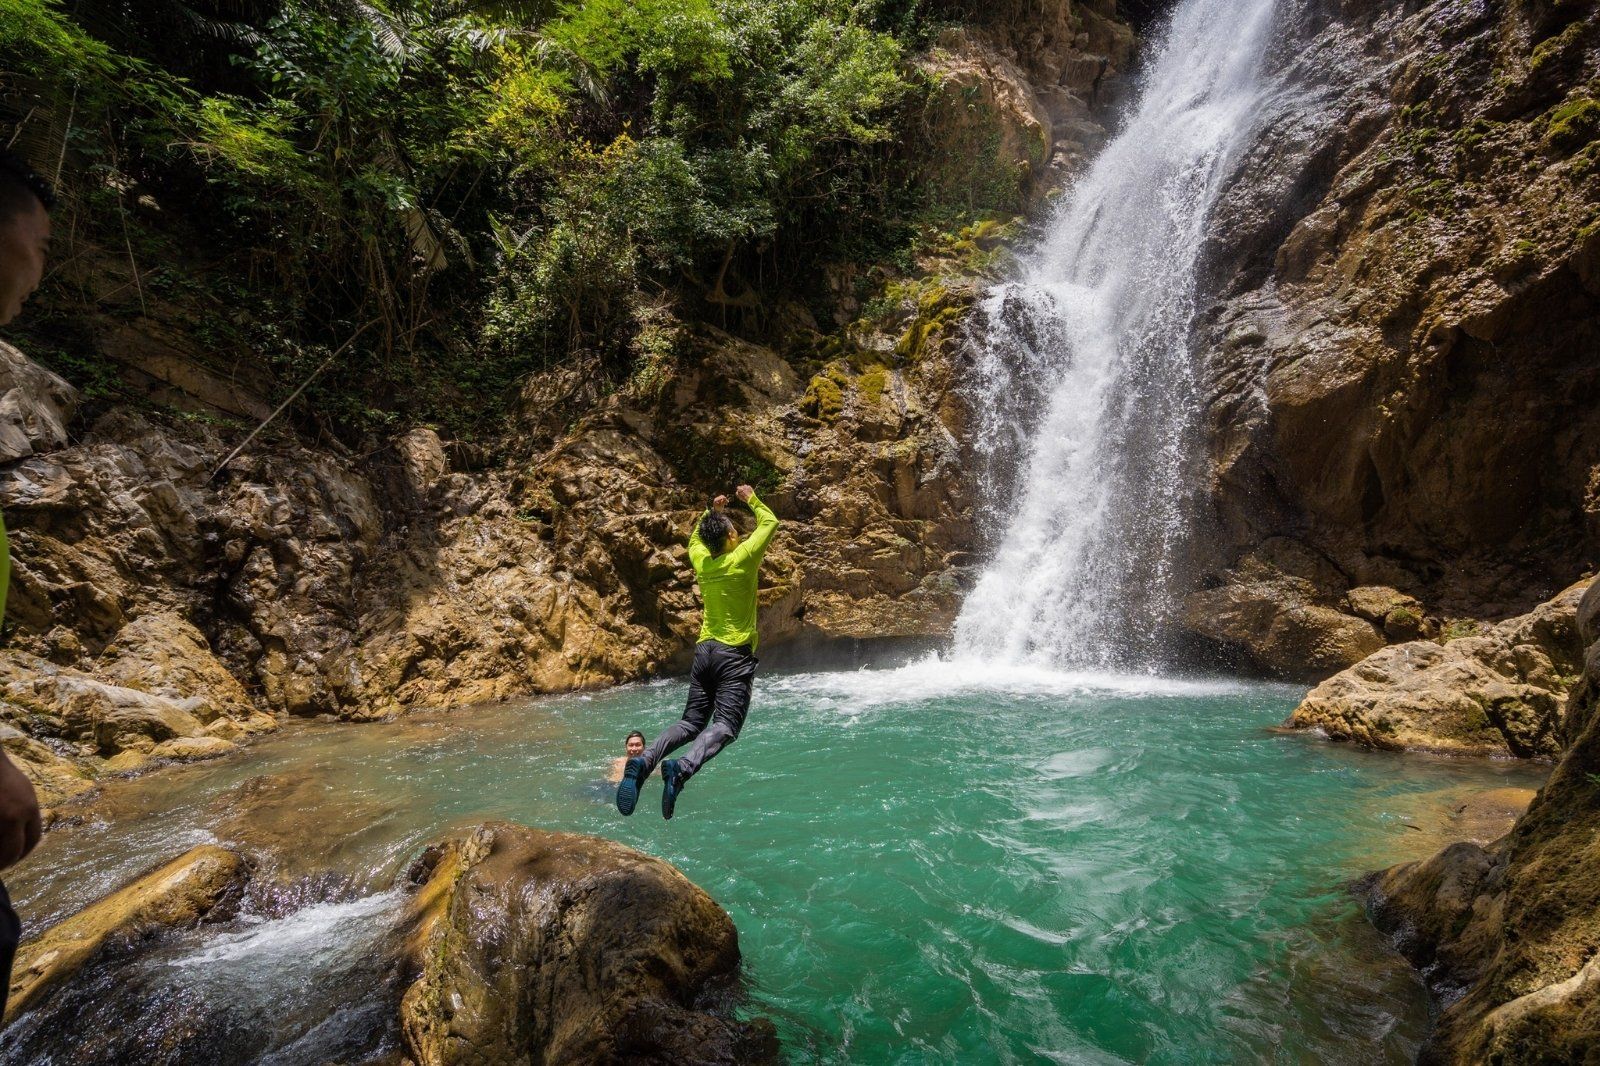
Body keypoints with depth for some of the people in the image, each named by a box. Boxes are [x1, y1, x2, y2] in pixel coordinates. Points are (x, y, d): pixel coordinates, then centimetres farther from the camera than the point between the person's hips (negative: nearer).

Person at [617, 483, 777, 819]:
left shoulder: (700, 560, 6)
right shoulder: (742, 557, -8)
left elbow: (695, 538, 32)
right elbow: (770, 522, 7)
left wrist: (711, 511, 33)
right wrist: (752, 499, 20)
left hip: (705, 650, 6)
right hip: (735, 654, -6)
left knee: (692, 722, 9)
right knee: (725, 725, -12)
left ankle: (644, 760, -15)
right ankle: (683, 768, -38)